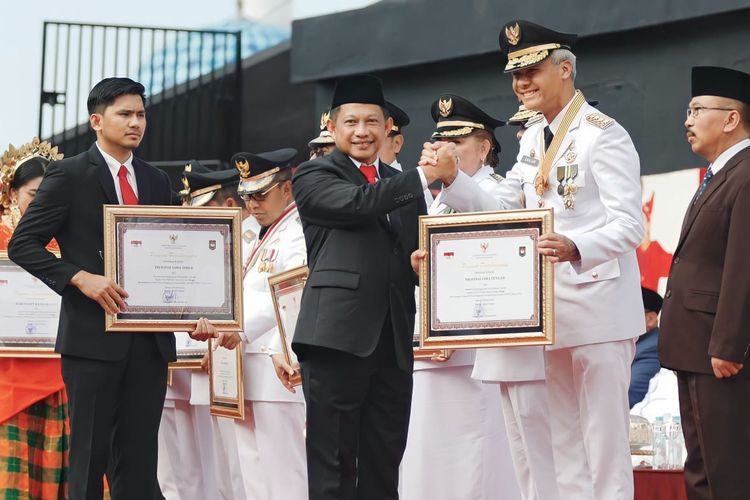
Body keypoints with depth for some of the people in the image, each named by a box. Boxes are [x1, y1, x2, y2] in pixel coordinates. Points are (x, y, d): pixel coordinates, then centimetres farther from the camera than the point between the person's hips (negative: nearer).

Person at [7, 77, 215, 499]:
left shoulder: (157, 181, 15)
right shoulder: (69, 175, -1)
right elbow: (23, 244, -5)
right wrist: (81, 278, -18)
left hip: (150, 338, 5)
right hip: (94, 334, -5)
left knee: (139, 457, 4)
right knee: (91, 455, 0)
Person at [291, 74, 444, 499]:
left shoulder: (401, 186, 20)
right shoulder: (314, 177, 3)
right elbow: (357, 202, -16)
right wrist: (423, 176, -15)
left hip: (394, 339, 6)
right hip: (338, 336, -6)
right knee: (334, 464, -4)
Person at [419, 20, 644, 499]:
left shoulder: (603, 135, -11)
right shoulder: (532, 140, 14)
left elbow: (628, 225, -18)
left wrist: (574, 248, -36)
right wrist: (452, 178, -2)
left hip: (598, 306, -8)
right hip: (551, 310, 8)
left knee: (605, 437, -6)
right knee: (565, 440, 12)